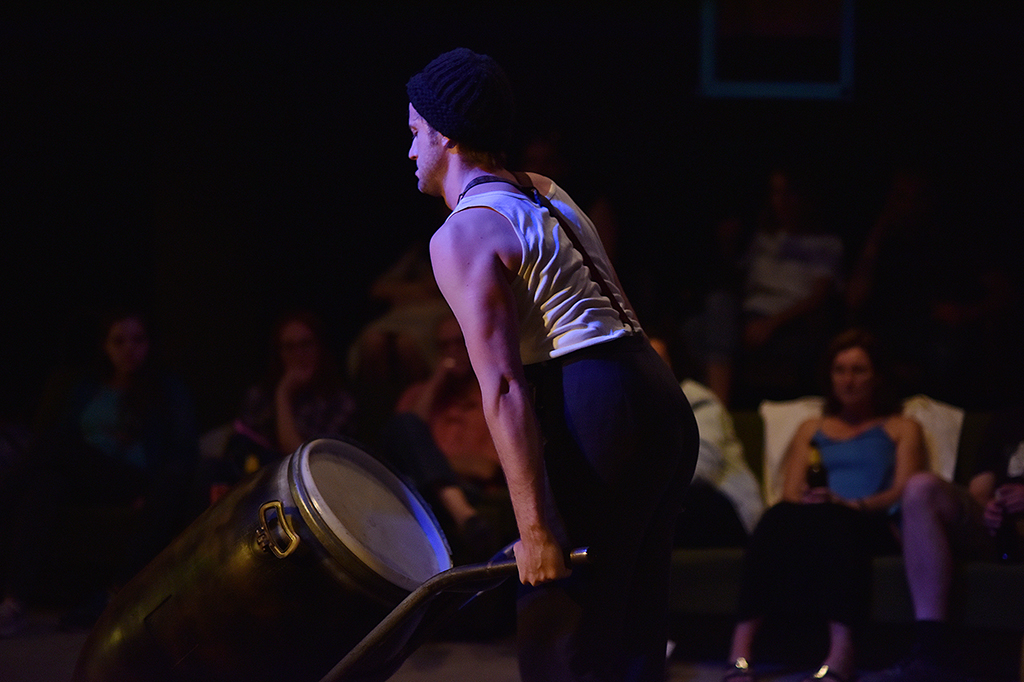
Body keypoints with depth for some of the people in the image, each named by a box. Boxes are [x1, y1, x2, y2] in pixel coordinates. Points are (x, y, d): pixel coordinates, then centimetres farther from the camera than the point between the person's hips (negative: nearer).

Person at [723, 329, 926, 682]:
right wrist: (804, 502, -6)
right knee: (779, 517, -35)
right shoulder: (811, 429, 35)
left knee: (833, 520, -40)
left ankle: (841, 653, -55)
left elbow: (903, 492, 8)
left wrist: (850, 504, -12)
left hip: (869, 525, -2)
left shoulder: (901, 428, 26)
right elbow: (790, 493, 20)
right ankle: (741, 649, -49)